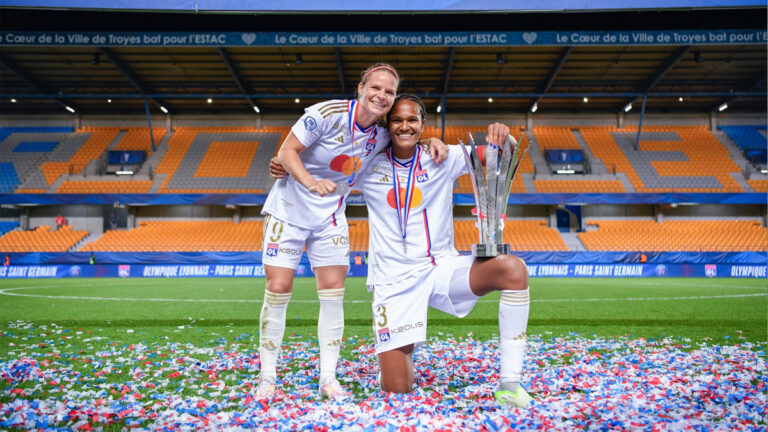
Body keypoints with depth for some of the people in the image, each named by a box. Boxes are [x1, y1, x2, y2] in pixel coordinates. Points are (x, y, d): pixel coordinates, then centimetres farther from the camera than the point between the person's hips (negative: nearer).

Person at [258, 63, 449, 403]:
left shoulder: (381, 135, -4)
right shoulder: (327, 114, -19)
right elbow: (287, 151, -16)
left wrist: (432, 141, -4)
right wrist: (310, 182, -33)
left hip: (330, 218, 4)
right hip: (289, 209, -4)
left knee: (333, 293, -3)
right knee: (278, 290, -6)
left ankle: (328, 379, 9)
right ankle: (267, 378, 10)